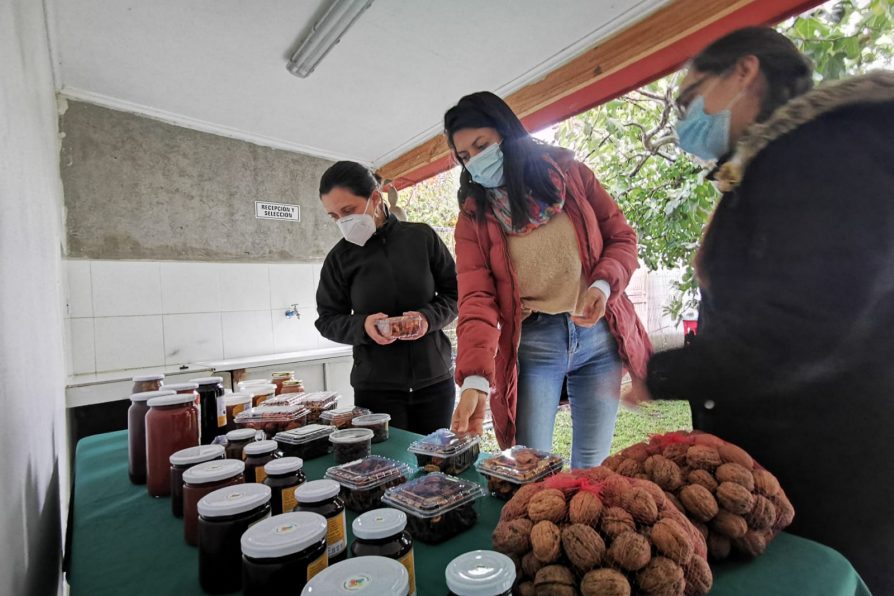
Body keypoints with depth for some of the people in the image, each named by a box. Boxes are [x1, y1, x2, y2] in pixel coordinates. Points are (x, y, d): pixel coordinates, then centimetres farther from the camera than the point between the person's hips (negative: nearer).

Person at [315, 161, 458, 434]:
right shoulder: (340, 257, 2)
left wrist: (430, 317, -14)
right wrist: (362, 326, -14)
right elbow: (327, 320, 6)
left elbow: (455, 291, 5)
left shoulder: (422, 237, -1)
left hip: (435, 380, 1)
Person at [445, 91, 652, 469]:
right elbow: (476, 300, -10)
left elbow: (621, 237, 7)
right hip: (532, 344, -1)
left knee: (592, 467, 10)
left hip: (599, 335, 2)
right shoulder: (474, 215, 0)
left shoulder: (570, 172, 3)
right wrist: (475, 380, -23)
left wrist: (603, 285, -14)